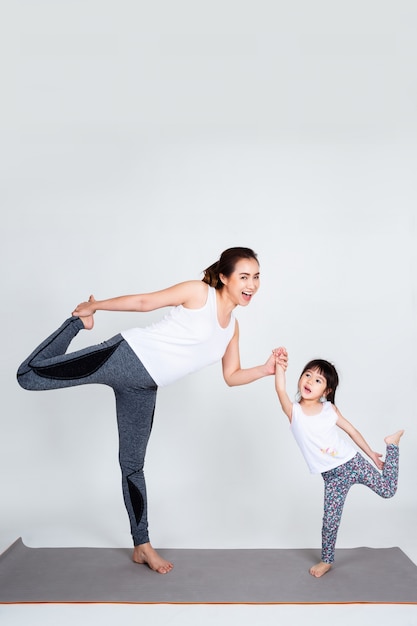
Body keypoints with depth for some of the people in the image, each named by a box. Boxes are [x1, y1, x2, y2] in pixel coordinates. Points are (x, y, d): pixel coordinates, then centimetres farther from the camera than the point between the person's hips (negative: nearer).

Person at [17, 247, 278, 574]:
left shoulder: (232, 327, 11)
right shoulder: (198, 292, -8)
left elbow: (231, 376, 14)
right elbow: (144, 302, -5)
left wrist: (265, 369, -1)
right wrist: (94, 306, 1)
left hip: (143, 388, 5)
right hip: (124, 357, -5)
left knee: (133, 465, 12)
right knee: (29, 376, -9)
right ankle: (78, 323, 15)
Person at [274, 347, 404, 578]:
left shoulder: (330, 409, -7)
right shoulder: (294, 411, -13)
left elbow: (351, 430, 6)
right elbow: (280, 389, -34)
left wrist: (371, 453, 15)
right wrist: (280, 364, -49)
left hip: (353, 462, 1)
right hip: (332, 476, 0)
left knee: (388, 490, 9)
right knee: (330, 521, 3)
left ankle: (392, 443, 32)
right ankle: (327, 560, 28)